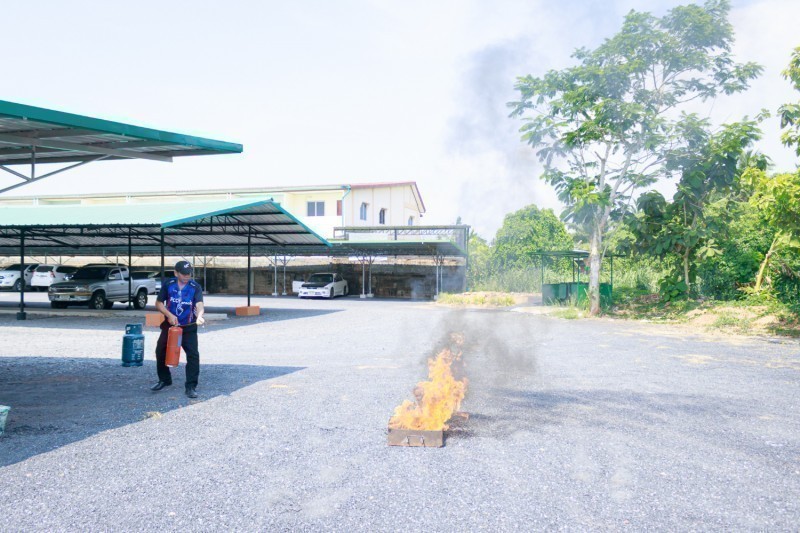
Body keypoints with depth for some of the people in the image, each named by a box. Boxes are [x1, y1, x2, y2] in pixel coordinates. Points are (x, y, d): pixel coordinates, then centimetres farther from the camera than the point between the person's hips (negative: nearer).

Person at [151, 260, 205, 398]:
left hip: (189, 327, -2)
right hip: (170, 325, 3)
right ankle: (164, 380, 33)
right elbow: (159, 303, 1)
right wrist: (169, 315, -17)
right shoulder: (168, 285, -5)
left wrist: (199, 316, -47)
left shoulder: (195, 287, -11)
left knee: (193, 355, -12)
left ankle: (191, 387, -4)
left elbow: (199, 304, -25)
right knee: (161, 351, 9)